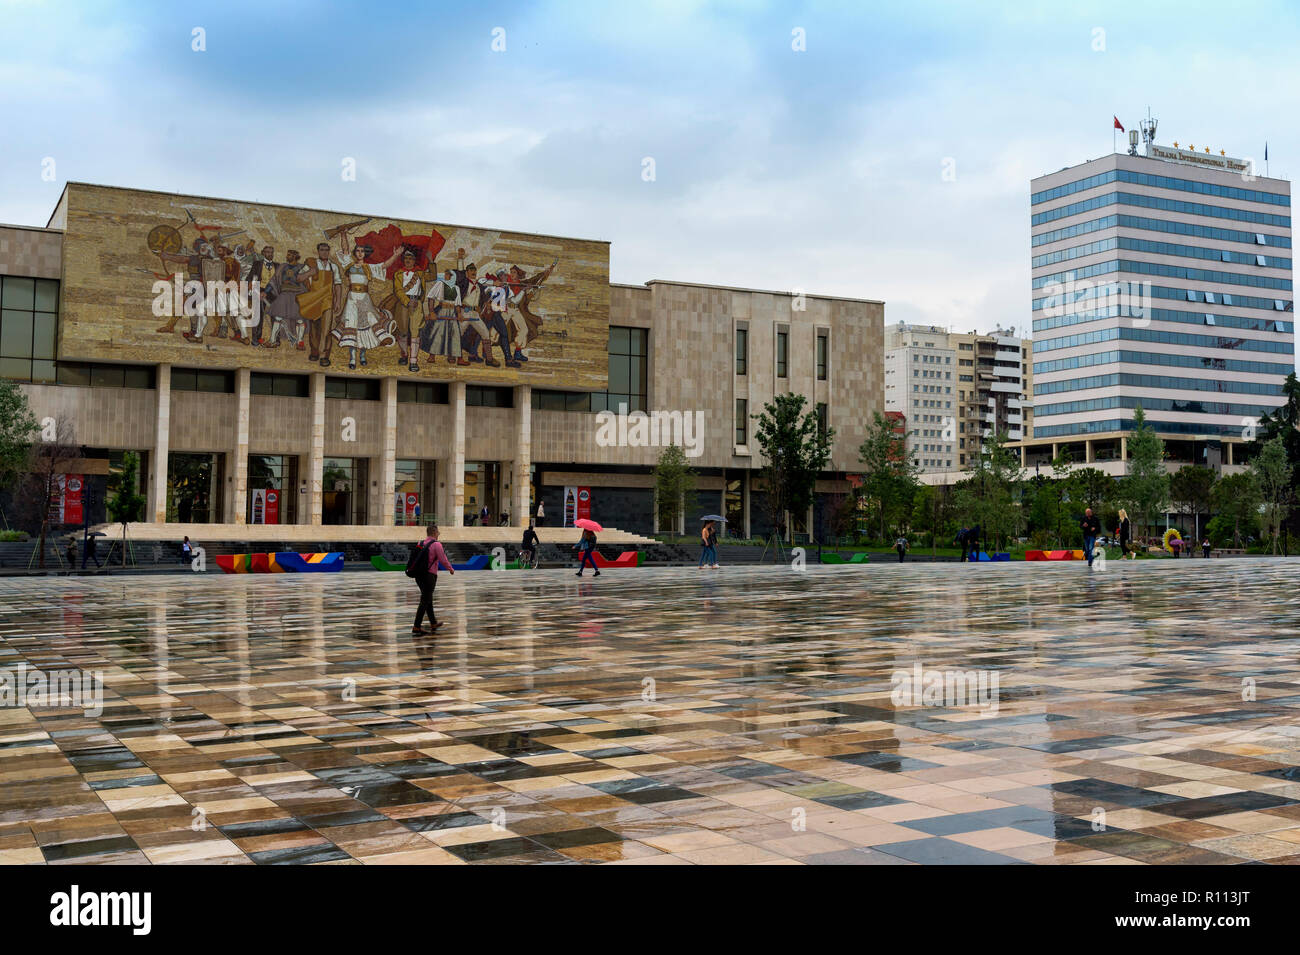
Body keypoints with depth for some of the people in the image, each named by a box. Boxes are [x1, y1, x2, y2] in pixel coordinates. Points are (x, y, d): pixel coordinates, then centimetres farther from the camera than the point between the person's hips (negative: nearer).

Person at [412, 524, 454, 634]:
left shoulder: (420, 543, 8)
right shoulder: (436, 544, -11)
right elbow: (443, 561, -11)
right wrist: (451, 569, 6)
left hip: (418, 575, 7)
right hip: (429, 575, -7)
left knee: (428, 599, 19)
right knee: (425, 601, -4)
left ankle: (433, 623, 30)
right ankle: (416, 627, -8)